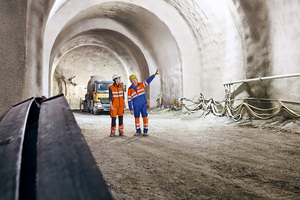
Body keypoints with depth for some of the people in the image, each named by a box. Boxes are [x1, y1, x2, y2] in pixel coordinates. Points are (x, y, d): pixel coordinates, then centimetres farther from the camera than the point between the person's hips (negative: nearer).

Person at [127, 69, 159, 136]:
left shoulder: (141, 85, 2)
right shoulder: (130, 89, -1)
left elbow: (148, 80, -11)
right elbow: (129, 100, 1)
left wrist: (154, 74, -26)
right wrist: (131, 109, -3)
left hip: (143, 104, 0)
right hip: (136, 106, 0)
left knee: (145, 117, -3)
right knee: (137, 118, 6)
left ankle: (145, 131, 7)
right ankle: (138, 131, 21)